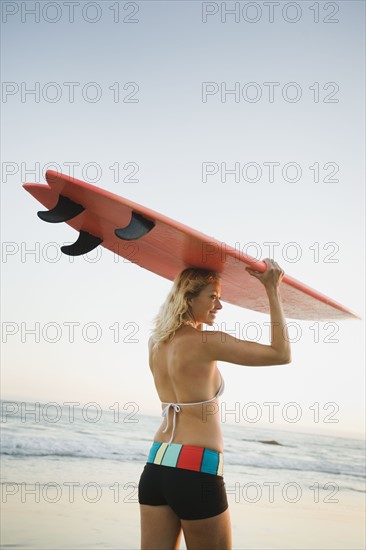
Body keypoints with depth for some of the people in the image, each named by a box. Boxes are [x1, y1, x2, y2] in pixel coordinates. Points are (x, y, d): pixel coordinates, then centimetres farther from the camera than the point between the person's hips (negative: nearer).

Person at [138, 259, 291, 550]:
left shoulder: (156, 342, 8)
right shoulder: (207, 342, -13)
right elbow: (282, 354, -8)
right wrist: (272, 290, -4)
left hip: (155, 467, 7)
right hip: (197, 471, -7)